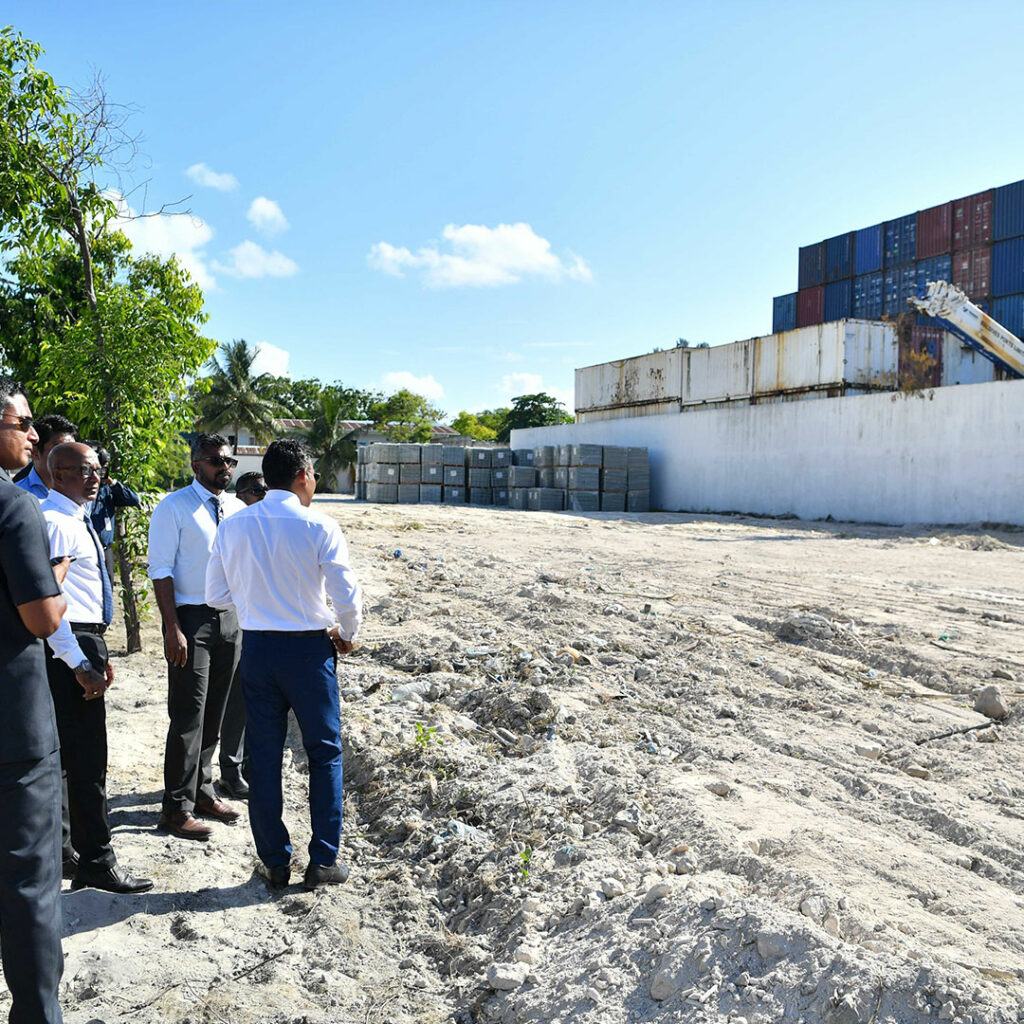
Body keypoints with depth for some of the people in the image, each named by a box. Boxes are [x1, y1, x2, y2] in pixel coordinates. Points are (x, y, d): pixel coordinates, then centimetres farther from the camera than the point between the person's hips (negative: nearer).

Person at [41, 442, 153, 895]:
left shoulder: (76, 521, 16)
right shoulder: (54, 523, -16)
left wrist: (97, 653, 20)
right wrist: (79, 663, -23)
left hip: (83, 643, 10)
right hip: (69, 646, -10)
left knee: (61, 751, 19)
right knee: (87, 756, -4)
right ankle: (97, 863, 5)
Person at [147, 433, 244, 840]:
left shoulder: (237, 509, 9)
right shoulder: (174, 508, -8)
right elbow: (160, 570, -12)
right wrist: (173, 628, -18)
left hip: (230, 617, 6)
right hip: (191, 619, -6)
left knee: (214, 714, 15)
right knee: (188, 716, -3)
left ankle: (202, 791, 30)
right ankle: (176, 808, 9)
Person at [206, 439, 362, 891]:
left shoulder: (232, 525, -1)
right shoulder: (320, 527, -13)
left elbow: (217, 595, 5)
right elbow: (347, 597, -13)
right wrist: (347, 634, 6)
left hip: (256, 648, 4)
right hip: (309, 650, -3)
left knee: (264, 757, 13)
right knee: (325, 753, 12)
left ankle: (276, 862, 24)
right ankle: (323, 861, 17)